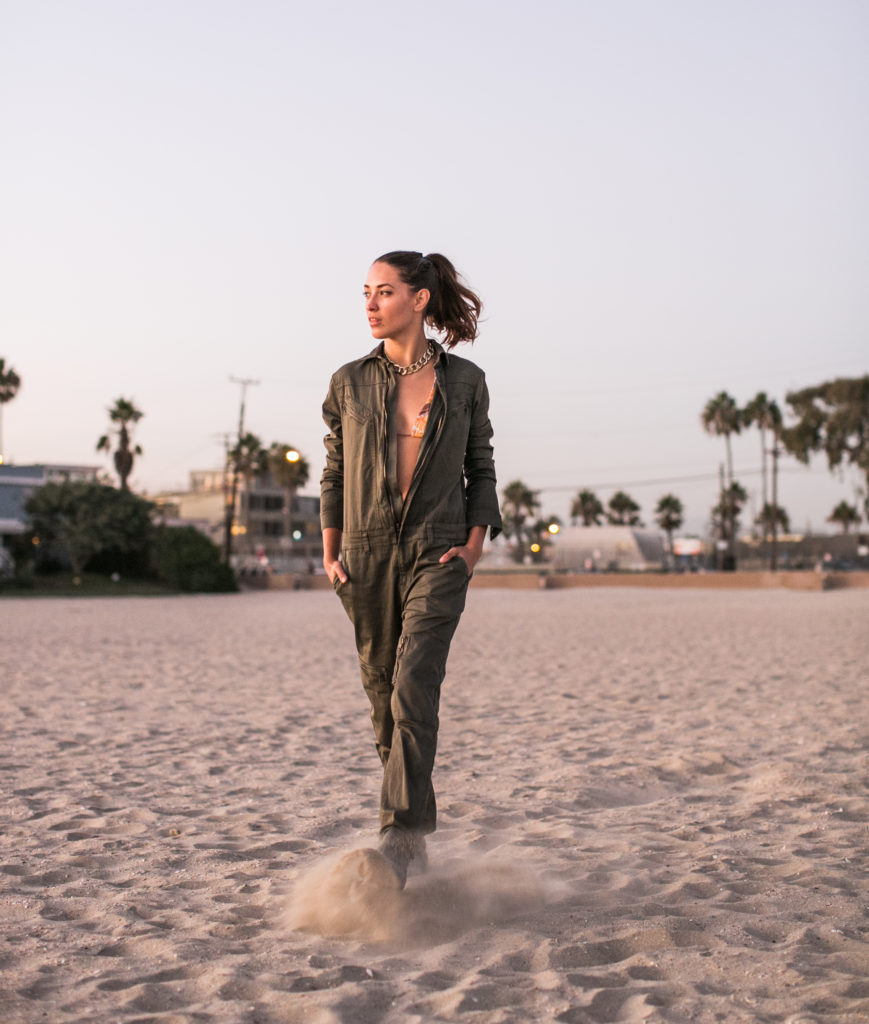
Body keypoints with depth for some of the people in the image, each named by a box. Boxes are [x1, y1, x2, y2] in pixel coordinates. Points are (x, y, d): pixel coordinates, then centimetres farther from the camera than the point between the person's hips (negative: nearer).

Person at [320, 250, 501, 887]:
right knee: (383, 695, 6)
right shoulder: (350, 382, 6)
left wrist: (475, 542, -4)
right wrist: (330, 553, 5)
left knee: (413, 684, -19)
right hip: (367, 553, 2)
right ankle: (415, 839, 21)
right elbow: (334, 474, 12)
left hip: (438, 552, -2)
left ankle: (399, 838, -20)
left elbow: (481, 470, 9)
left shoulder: (465, 381, 3)